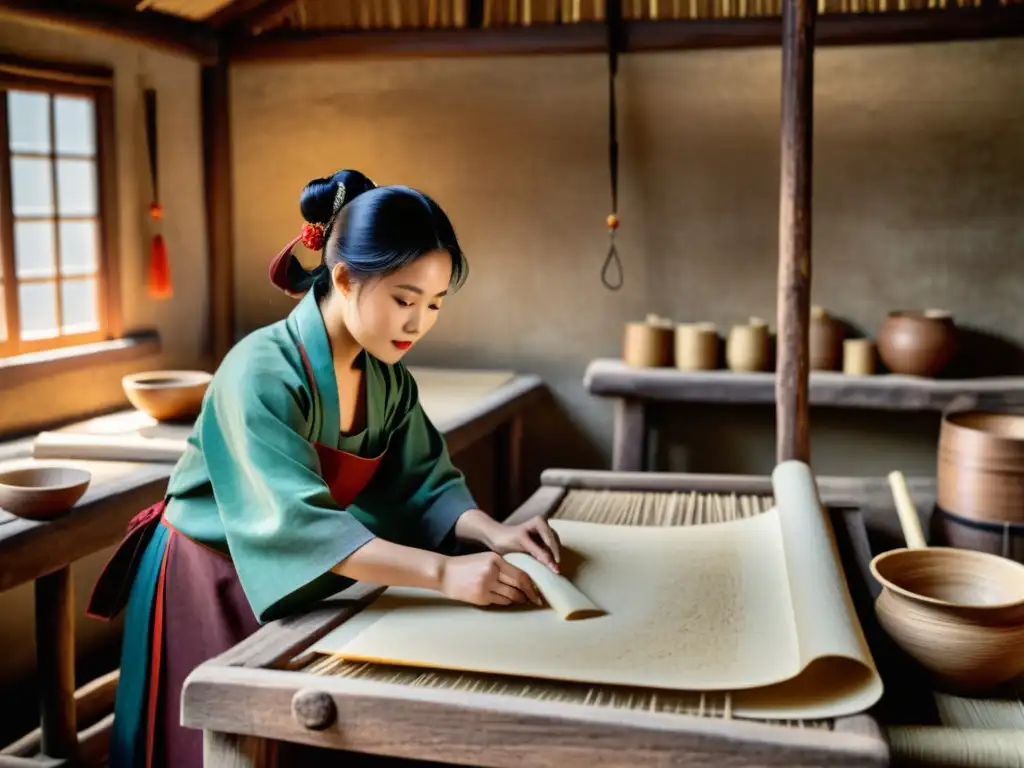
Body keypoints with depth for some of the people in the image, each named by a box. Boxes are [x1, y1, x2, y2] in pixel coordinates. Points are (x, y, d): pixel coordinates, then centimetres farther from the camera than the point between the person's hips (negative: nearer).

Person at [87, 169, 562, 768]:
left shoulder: (388, 378, -6)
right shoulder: (264, 372, -29)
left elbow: (423, 484, -3)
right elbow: (297, 523, -39)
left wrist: (494, 533, -23)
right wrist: (444, 573, -46)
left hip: (290, 585, 7)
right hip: (205, 586, -6)